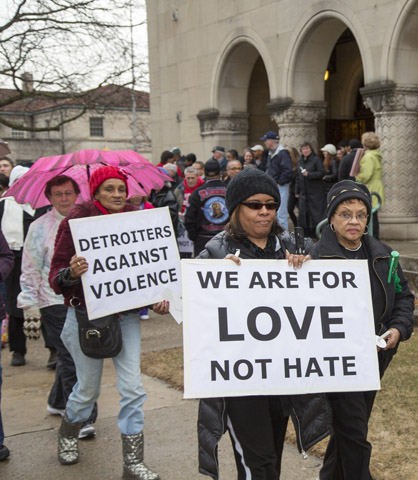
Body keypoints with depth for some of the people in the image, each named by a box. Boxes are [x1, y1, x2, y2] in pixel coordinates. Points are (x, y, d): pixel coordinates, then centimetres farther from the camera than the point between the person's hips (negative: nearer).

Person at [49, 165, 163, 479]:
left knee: (132, 387, -2)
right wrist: (71, 273, -34)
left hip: (127, 315, 3)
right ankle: (68, 433, 44)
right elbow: (56, 276, -12)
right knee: (88, 388, 12)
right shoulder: (77, 221, -9)